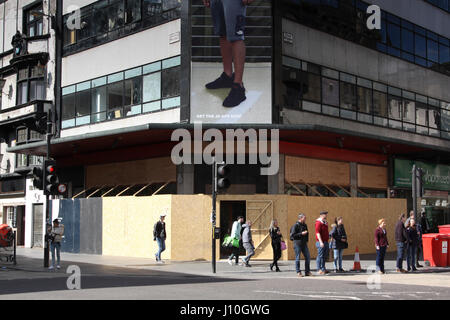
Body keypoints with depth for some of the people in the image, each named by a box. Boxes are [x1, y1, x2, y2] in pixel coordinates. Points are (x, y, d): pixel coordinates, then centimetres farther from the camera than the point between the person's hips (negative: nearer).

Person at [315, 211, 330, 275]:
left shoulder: (325, 223, 17)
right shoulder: (318, 223, -11)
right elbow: (318, 233, -18)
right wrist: (321, 242, -24)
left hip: (326, 241, 9)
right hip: (320, 242, -9)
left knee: (325, 256, 11)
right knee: (320, 256, -6)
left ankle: (323, 269, 17)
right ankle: (319, 270, -3)